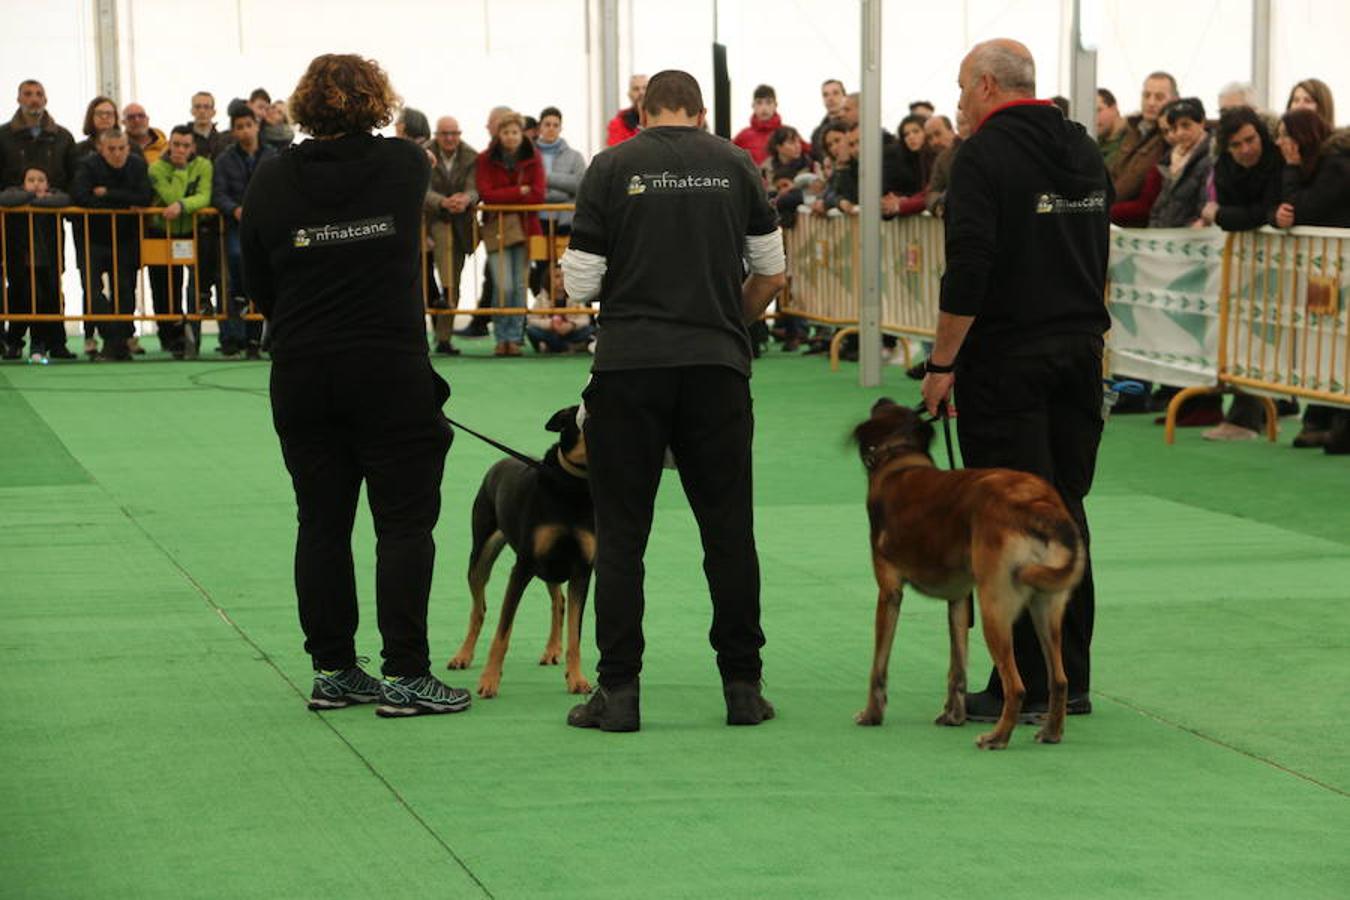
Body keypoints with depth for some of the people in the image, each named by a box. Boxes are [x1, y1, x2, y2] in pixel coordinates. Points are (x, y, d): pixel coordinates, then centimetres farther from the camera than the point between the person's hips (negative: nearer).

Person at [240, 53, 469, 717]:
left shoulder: (272, 180, -1)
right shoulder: (405, 166, -4)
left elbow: (257, 284, 7)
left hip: (302, 374, 2)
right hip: (392, 371, -2)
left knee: (321, 524, 9)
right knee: (404, 522, 2)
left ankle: (332, 671, 13)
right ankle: (404, 677, -2)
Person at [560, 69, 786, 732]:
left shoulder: (612, 168, 0)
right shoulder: (734, 166, 6)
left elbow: (581, 282, -2)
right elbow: (771, 271, 11)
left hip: (628, 362, -2)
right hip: (717, 364, 2)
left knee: (620, 532, 3)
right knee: (728, 528, 8)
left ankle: (618, 690, 1)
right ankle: (742, 685, 9)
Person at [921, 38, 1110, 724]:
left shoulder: (985, 155, -11)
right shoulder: (1086, 152, 13)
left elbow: (968, 269, -18)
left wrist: (942, 364, -12)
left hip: (1007, 358, -7)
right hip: (1081, 351, 8)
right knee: (1065, 510, 13)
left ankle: (1026, 686, -4)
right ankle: (1071, 678, 16)